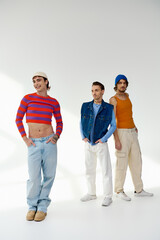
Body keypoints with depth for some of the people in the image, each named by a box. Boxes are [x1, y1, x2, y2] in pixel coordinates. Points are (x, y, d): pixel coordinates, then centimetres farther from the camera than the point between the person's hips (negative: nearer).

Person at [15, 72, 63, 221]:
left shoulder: (54, 102, 5)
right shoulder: (28, 98, 1)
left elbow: (59, 122, 14)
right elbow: (18, 119, 4)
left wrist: (56, 137, -2)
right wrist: (24, 138, -3)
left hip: (49, 142, 2)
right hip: (33, 144, -1)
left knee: (49, 175, 5)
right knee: (34, 177, -3)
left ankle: (42, 207, 22)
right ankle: (32, 206, 19)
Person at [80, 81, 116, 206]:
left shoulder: (109, 108, -6)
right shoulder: (86, 106, 1)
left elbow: (113, 126, -1)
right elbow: (81, 123, 11)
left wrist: (103, 139, -9)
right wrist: (83, 137, 1)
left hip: (101, 144, -3)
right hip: (88, 144, 4)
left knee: (106, 170, 1)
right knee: (90, 170, 12)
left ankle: (108, 196, 13)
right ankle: (91, 193, 28)